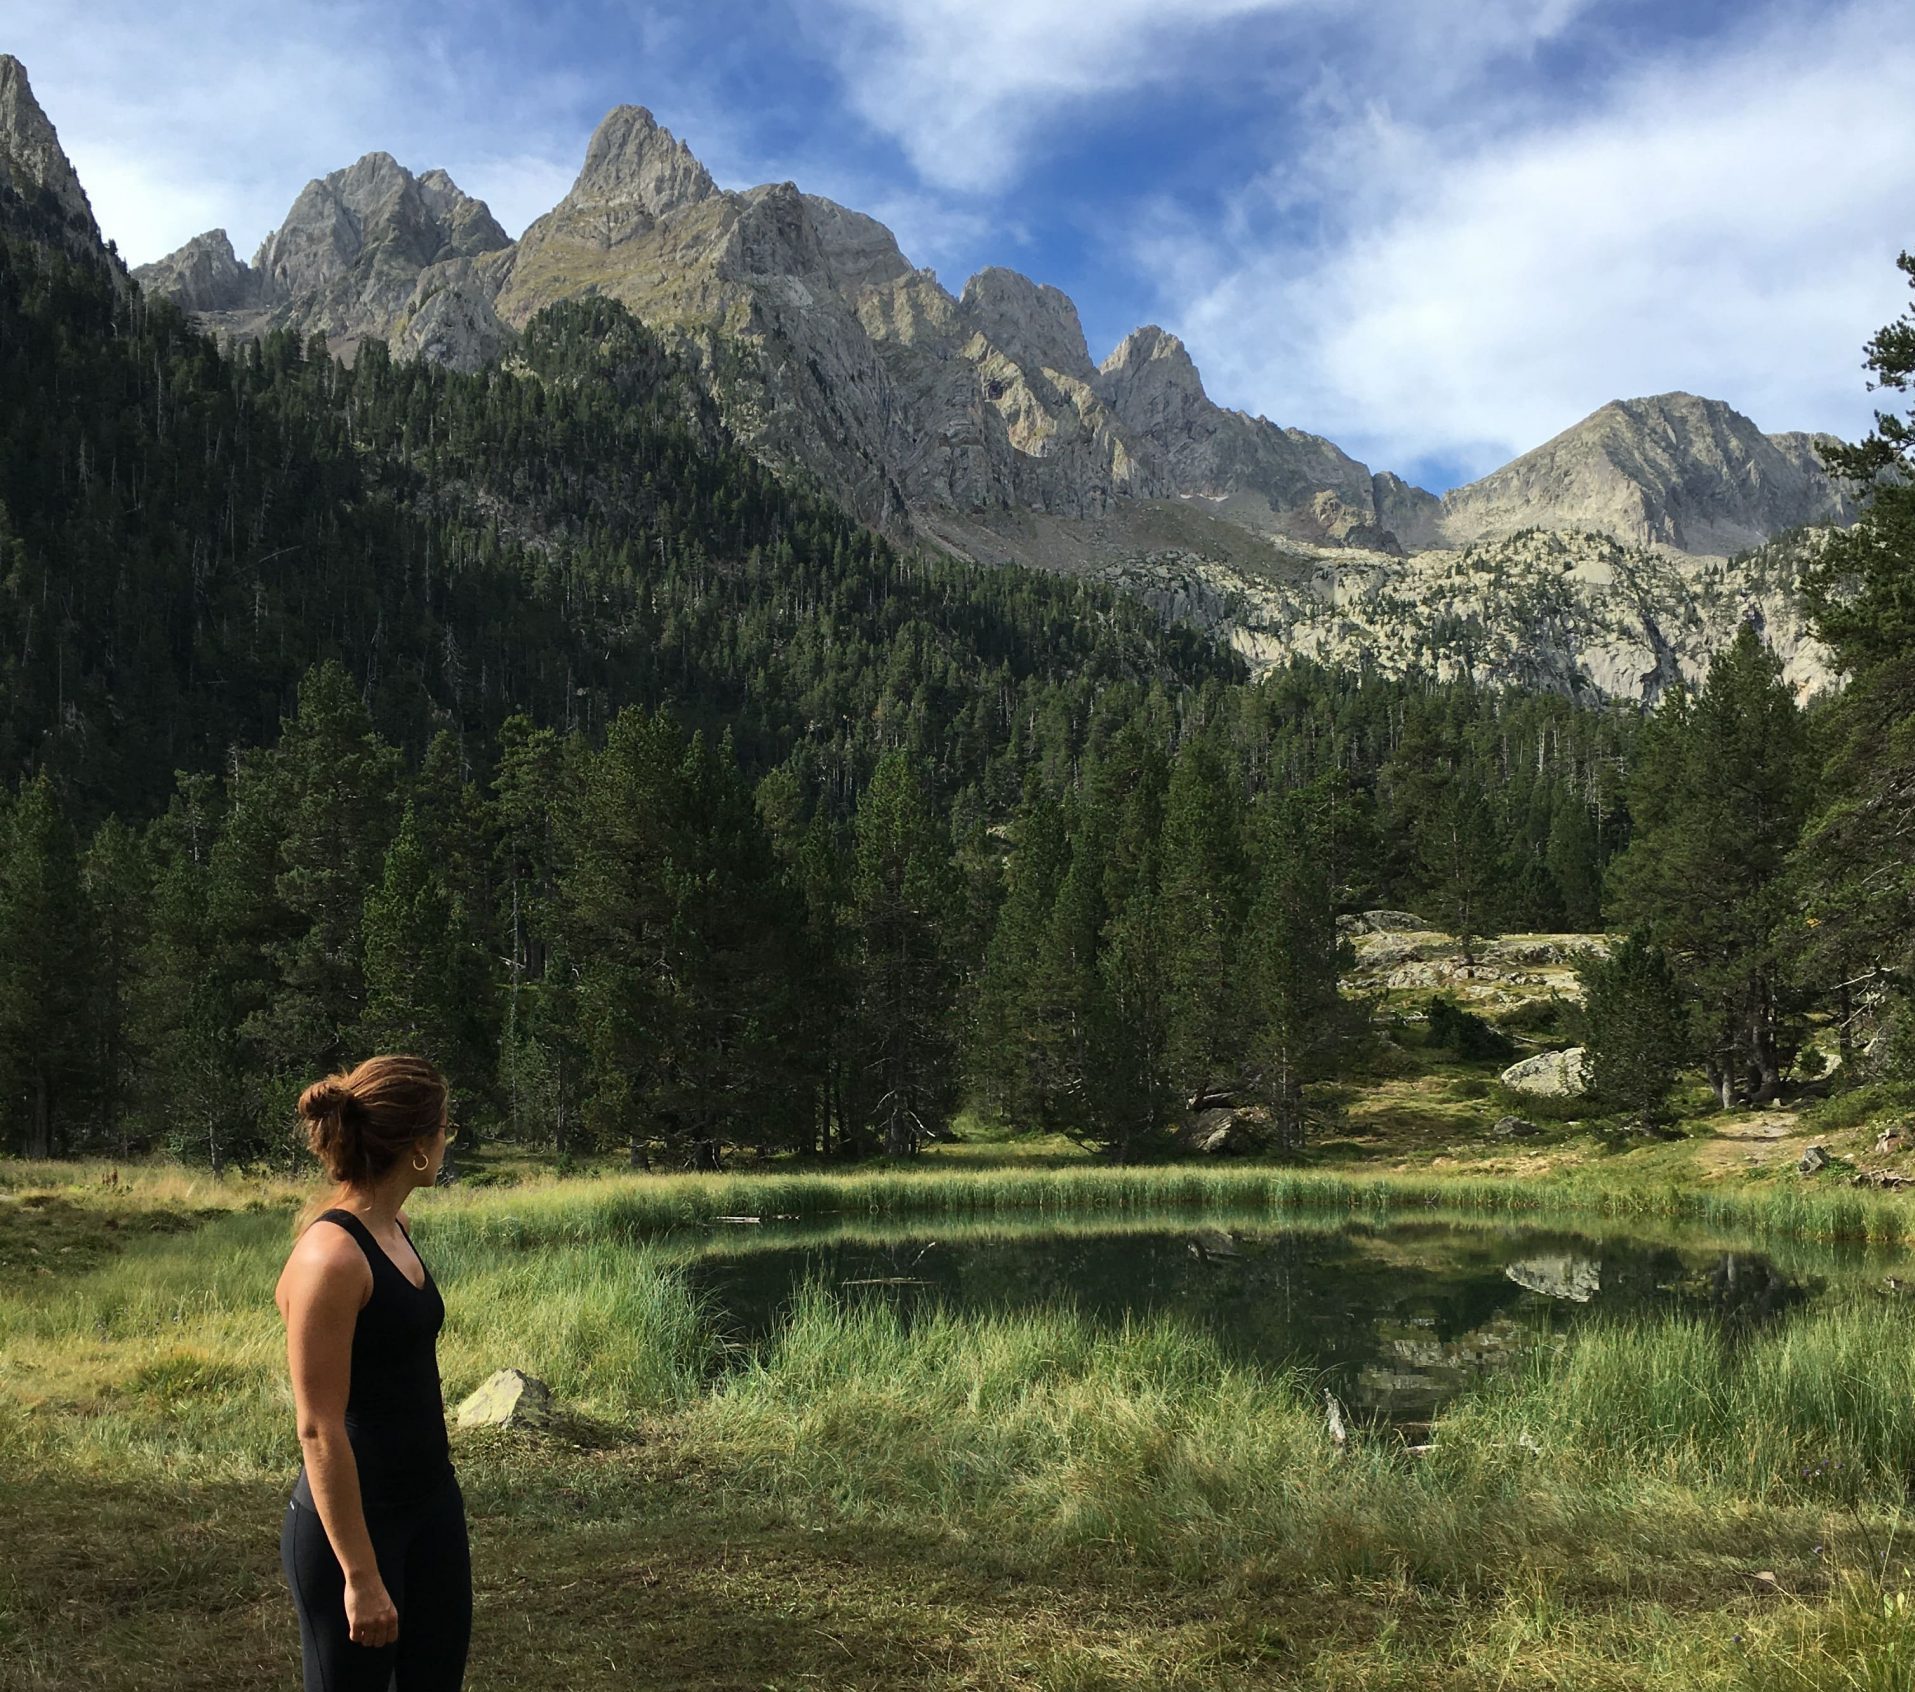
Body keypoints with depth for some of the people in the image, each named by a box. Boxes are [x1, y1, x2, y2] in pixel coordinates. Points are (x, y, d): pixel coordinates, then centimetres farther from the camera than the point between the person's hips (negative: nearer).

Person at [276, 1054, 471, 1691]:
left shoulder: (394, 1228, 4)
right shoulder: (332, 1256, -23)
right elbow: (319, 1430, -22)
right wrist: (359, 1575, -21)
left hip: (432, 1505, 8)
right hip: (352, 1522, -8)